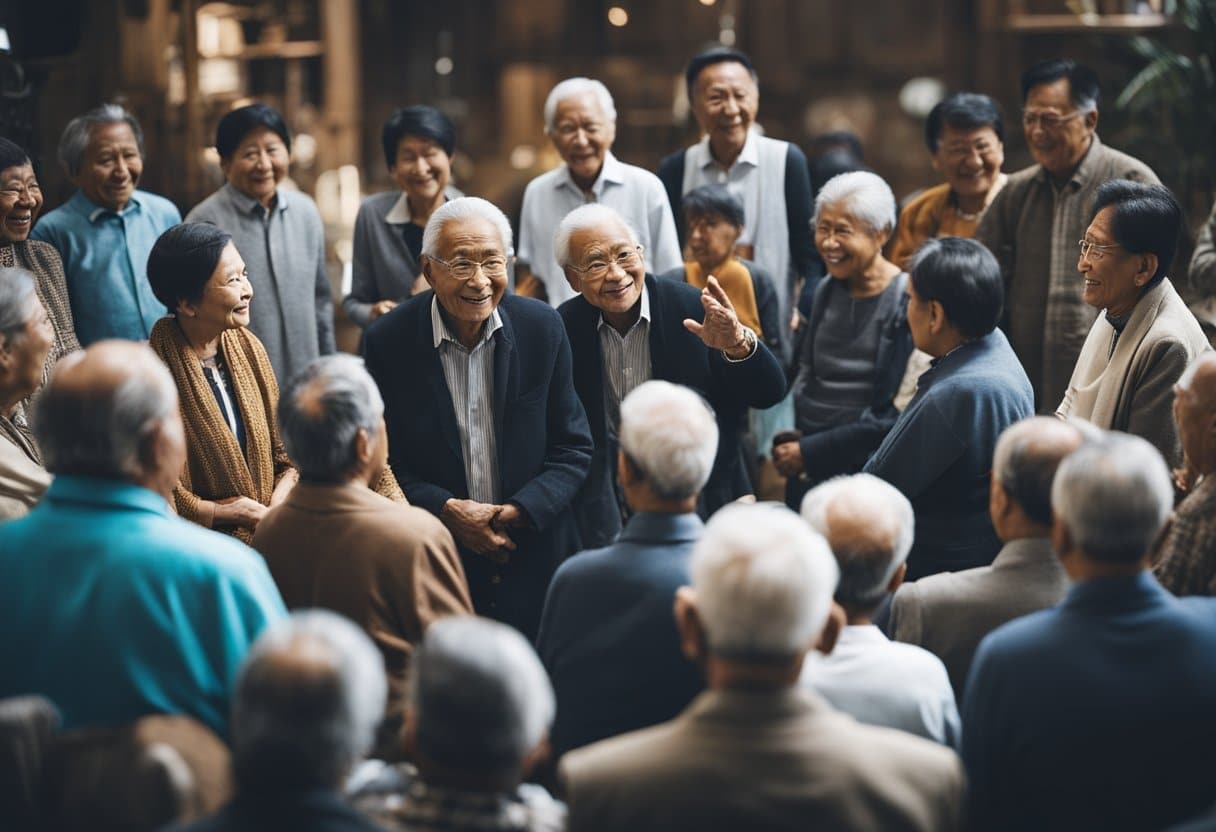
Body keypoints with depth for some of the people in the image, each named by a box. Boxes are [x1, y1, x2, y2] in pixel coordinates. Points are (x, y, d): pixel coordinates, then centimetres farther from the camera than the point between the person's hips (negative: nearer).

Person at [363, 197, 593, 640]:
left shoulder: (543, 328, -5)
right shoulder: (388, 340, -9)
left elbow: (574, 449, 1)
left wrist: (522, 510, -14)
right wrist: (446, 509, -17)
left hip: (535, 564, 2)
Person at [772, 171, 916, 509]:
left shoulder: (907, 304, -14)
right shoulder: (827, 290, 7)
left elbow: (895, 416, -17)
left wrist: (810, 452, -13)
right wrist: (786, 441, -1)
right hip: (804, 474, 6)